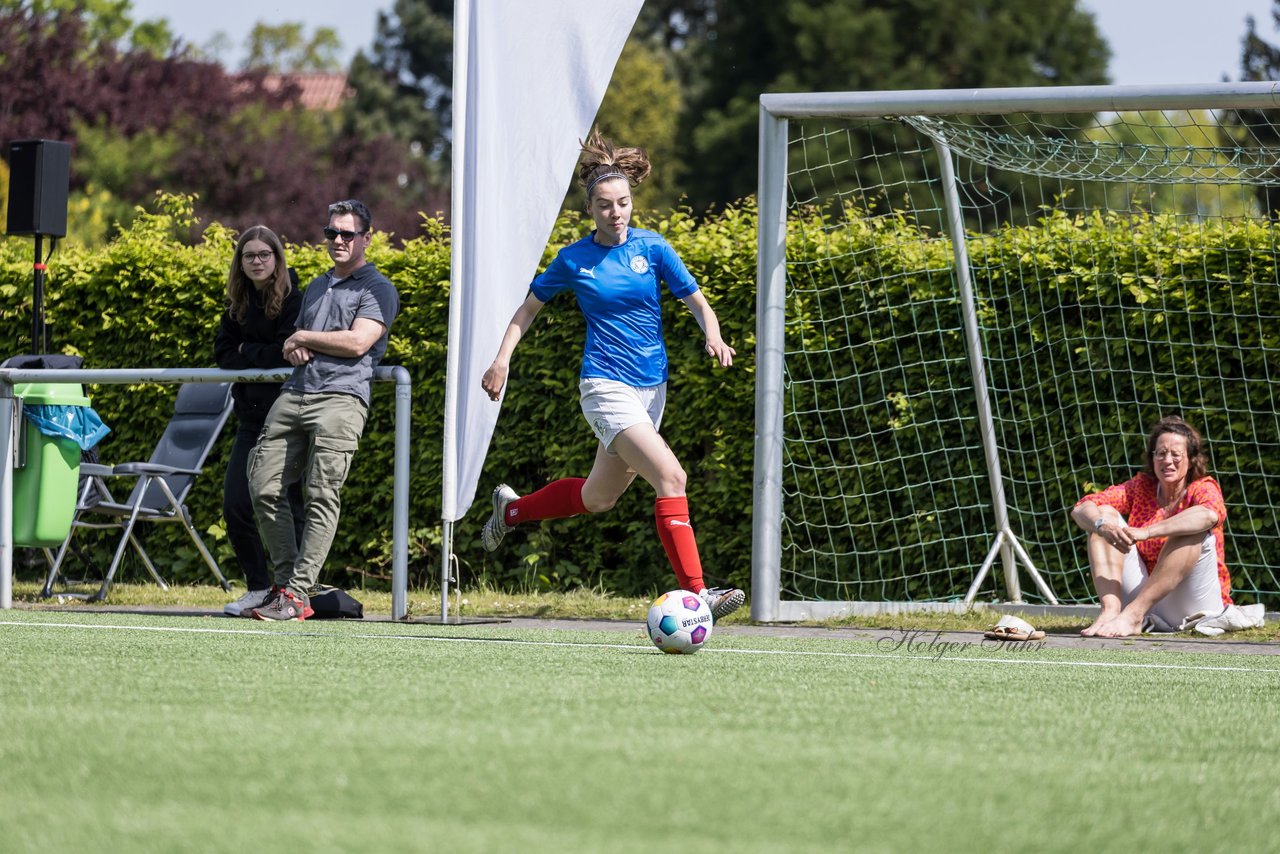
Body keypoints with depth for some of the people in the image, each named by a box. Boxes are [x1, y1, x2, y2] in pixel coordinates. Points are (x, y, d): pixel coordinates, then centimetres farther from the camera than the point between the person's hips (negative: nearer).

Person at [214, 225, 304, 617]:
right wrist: (260, 358, -10)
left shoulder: (295, 300, -9)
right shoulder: (239, 303, 12)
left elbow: (287, 353, -17)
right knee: (235, 505, 1)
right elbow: (224, 353, 7)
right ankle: (258, 588, 13)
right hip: (251, 418, 7)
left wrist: (247, 353, -3)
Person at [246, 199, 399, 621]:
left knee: (322, 496, -14)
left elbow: (357, 342, -10)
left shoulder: (378, 289, 4)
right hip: (294, 394, 7)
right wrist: (294, 349, 6)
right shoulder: (316, 287, 27)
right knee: (265, 490, -3)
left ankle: (297, 594, -17)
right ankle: (285, 581, 5)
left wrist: (302, 337, 2)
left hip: (342, 396, -7)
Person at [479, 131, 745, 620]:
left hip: (651, 389, 5)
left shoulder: (651, 248, 1)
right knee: (670, 477, -22)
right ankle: (695, 593, -24)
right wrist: (503, 359, 0)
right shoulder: (574, 260, -2)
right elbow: (530, 306, 12)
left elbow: (698, 303, 2)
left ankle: (511, 510, 44)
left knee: (599, 497, 19)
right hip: (606, 385, -5)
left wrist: (713, 337, -19)